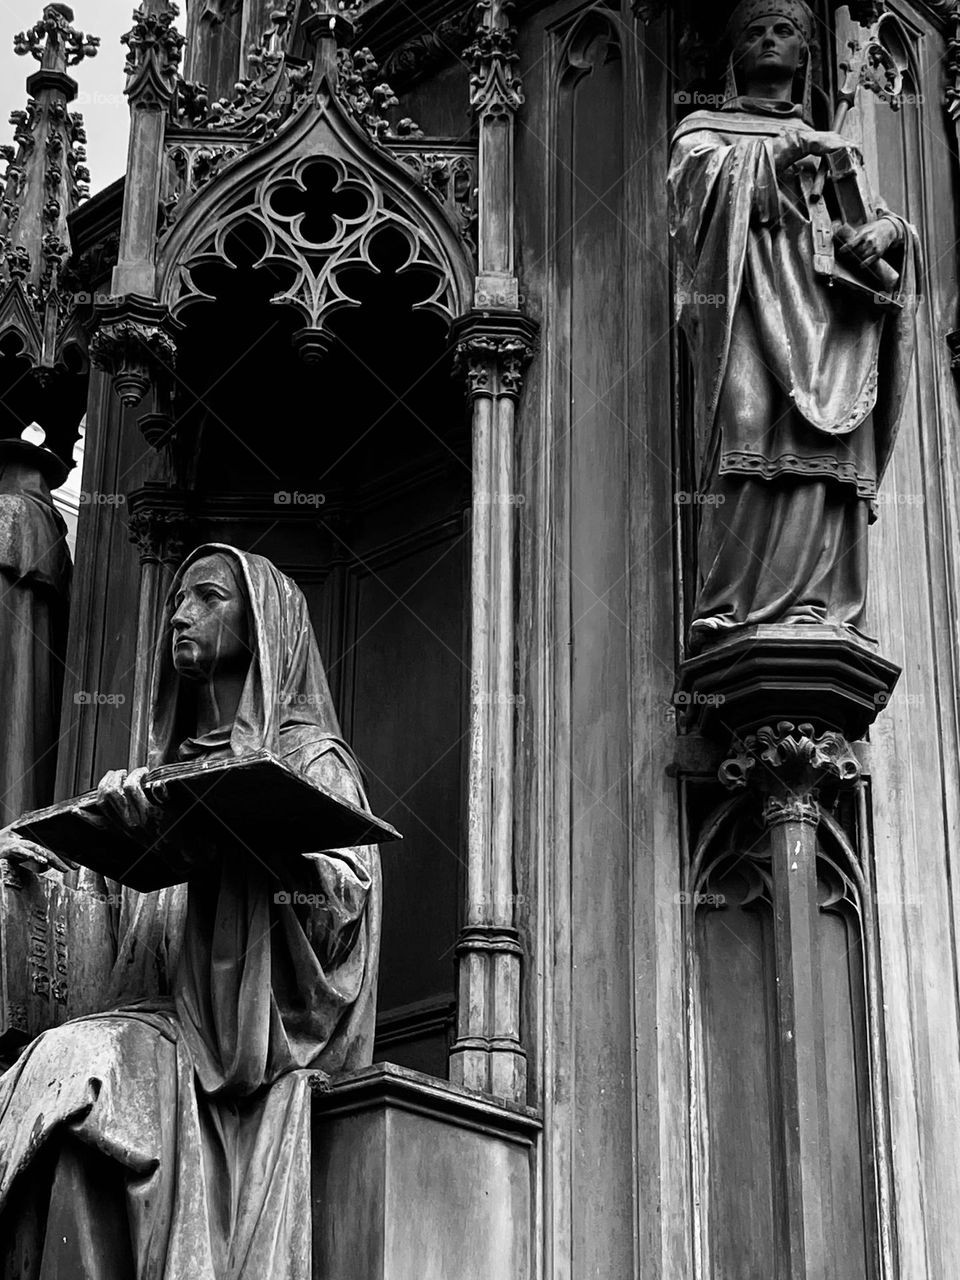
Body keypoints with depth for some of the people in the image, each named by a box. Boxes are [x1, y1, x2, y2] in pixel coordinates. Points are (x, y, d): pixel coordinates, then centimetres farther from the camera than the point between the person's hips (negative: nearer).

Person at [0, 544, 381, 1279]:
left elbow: (345, 895, -8)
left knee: (78, 1065, -30)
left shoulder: (309, 756, 9)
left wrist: (234, 829, -21)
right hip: (165, 1019, 5)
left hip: (255, 1043, -5)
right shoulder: (168, 768, 26)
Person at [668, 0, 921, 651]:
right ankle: (730, 613, -30)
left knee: (827, 463, -14)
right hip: (749, 306, -4)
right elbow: (702, 173, 0)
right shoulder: (705, 128, 24)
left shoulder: (832, 147, 34)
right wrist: (787, 149, -9)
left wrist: (885, 231, -1)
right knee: (755, 448, -23)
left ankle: (824, 613, -22)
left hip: (826, 316, 4)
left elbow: (889, 216, 23)